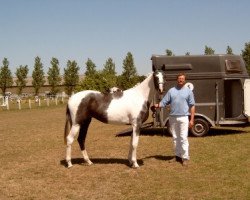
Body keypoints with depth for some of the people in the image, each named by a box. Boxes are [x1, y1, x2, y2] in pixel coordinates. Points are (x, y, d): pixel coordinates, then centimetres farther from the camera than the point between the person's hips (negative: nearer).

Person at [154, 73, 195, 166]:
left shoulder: (188, 91, 4)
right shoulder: (171, 90, 9)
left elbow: (192, 106, 2)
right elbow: (164, 102, 4)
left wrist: (192, 119, -5)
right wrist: (157, 105, -17)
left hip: (183, 117, -3)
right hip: (172, 117, 4)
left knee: (183, 138, -8)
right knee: (175, 138, 11)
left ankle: (185, 157, -4)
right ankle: (178, 156, 21)